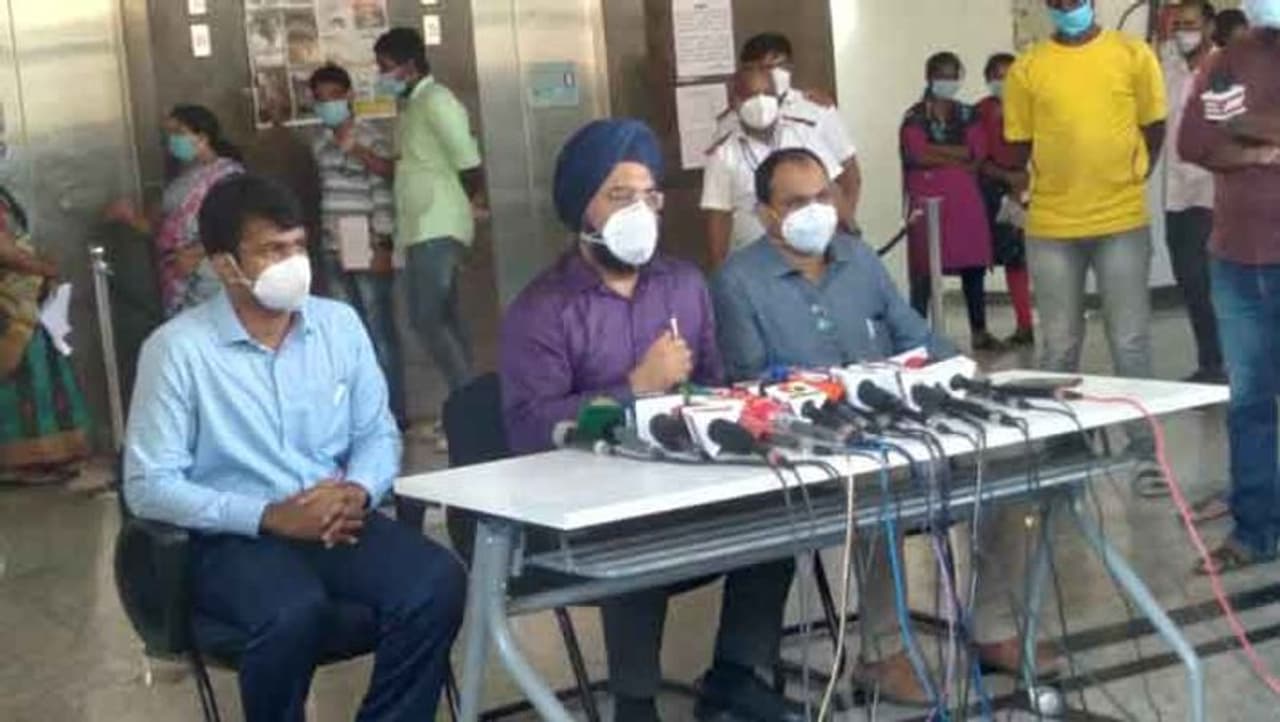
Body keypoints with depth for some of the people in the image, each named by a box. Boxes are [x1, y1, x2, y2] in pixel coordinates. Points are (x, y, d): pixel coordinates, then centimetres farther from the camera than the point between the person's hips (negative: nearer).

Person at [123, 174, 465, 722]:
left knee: (437, 582, -25)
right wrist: (268, 515, -19)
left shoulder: (340, 323, 7)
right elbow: (149, 486, -10)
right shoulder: (177, 349, -7)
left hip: (338, 522, 4)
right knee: (295, 611, -36)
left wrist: (357, 492, -11)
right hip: (234, 536, -4)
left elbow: (379, 434, 12)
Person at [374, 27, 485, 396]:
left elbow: (469, 164, -15)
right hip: (424, 228, 10)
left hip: (438, 229, -10)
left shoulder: (436, 101, -13)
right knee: (445, 318, 10)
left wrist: (472, 199, -1)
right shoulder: (414, 105, 17)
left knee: (426, 318, -14)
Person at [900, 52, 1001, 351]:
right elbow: (918, 155, -12)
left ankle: (979, 332, 14)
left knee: (974, 267, 5)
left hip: (966, 200, 4)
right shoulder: (915, 117, 2)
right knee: (925, 270, -8)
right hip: (928, 201, -4)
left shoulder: (968, 115, 15)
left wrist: (936, 150, -7)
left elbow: (978, 151, 0)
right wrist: (959, 159, -5)